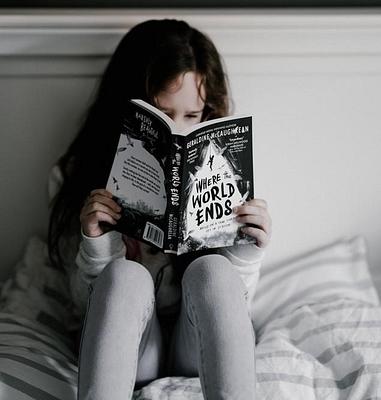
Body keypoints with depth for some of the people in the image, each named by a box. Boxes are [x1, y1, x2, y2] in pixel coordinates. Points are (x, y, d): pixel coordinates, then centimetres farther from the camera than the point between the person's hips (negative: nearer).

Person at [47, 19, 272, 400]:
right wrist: (96, 244, -23)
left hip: (199, 344, 1)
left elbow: (234, 303, 0)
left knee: (211, 269, -29)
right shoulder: (77, 175, -4)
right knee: (125, 276, -31)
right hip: (124, 346, 0)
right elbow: (87, 303, -4)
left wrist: (247, 253, -21)